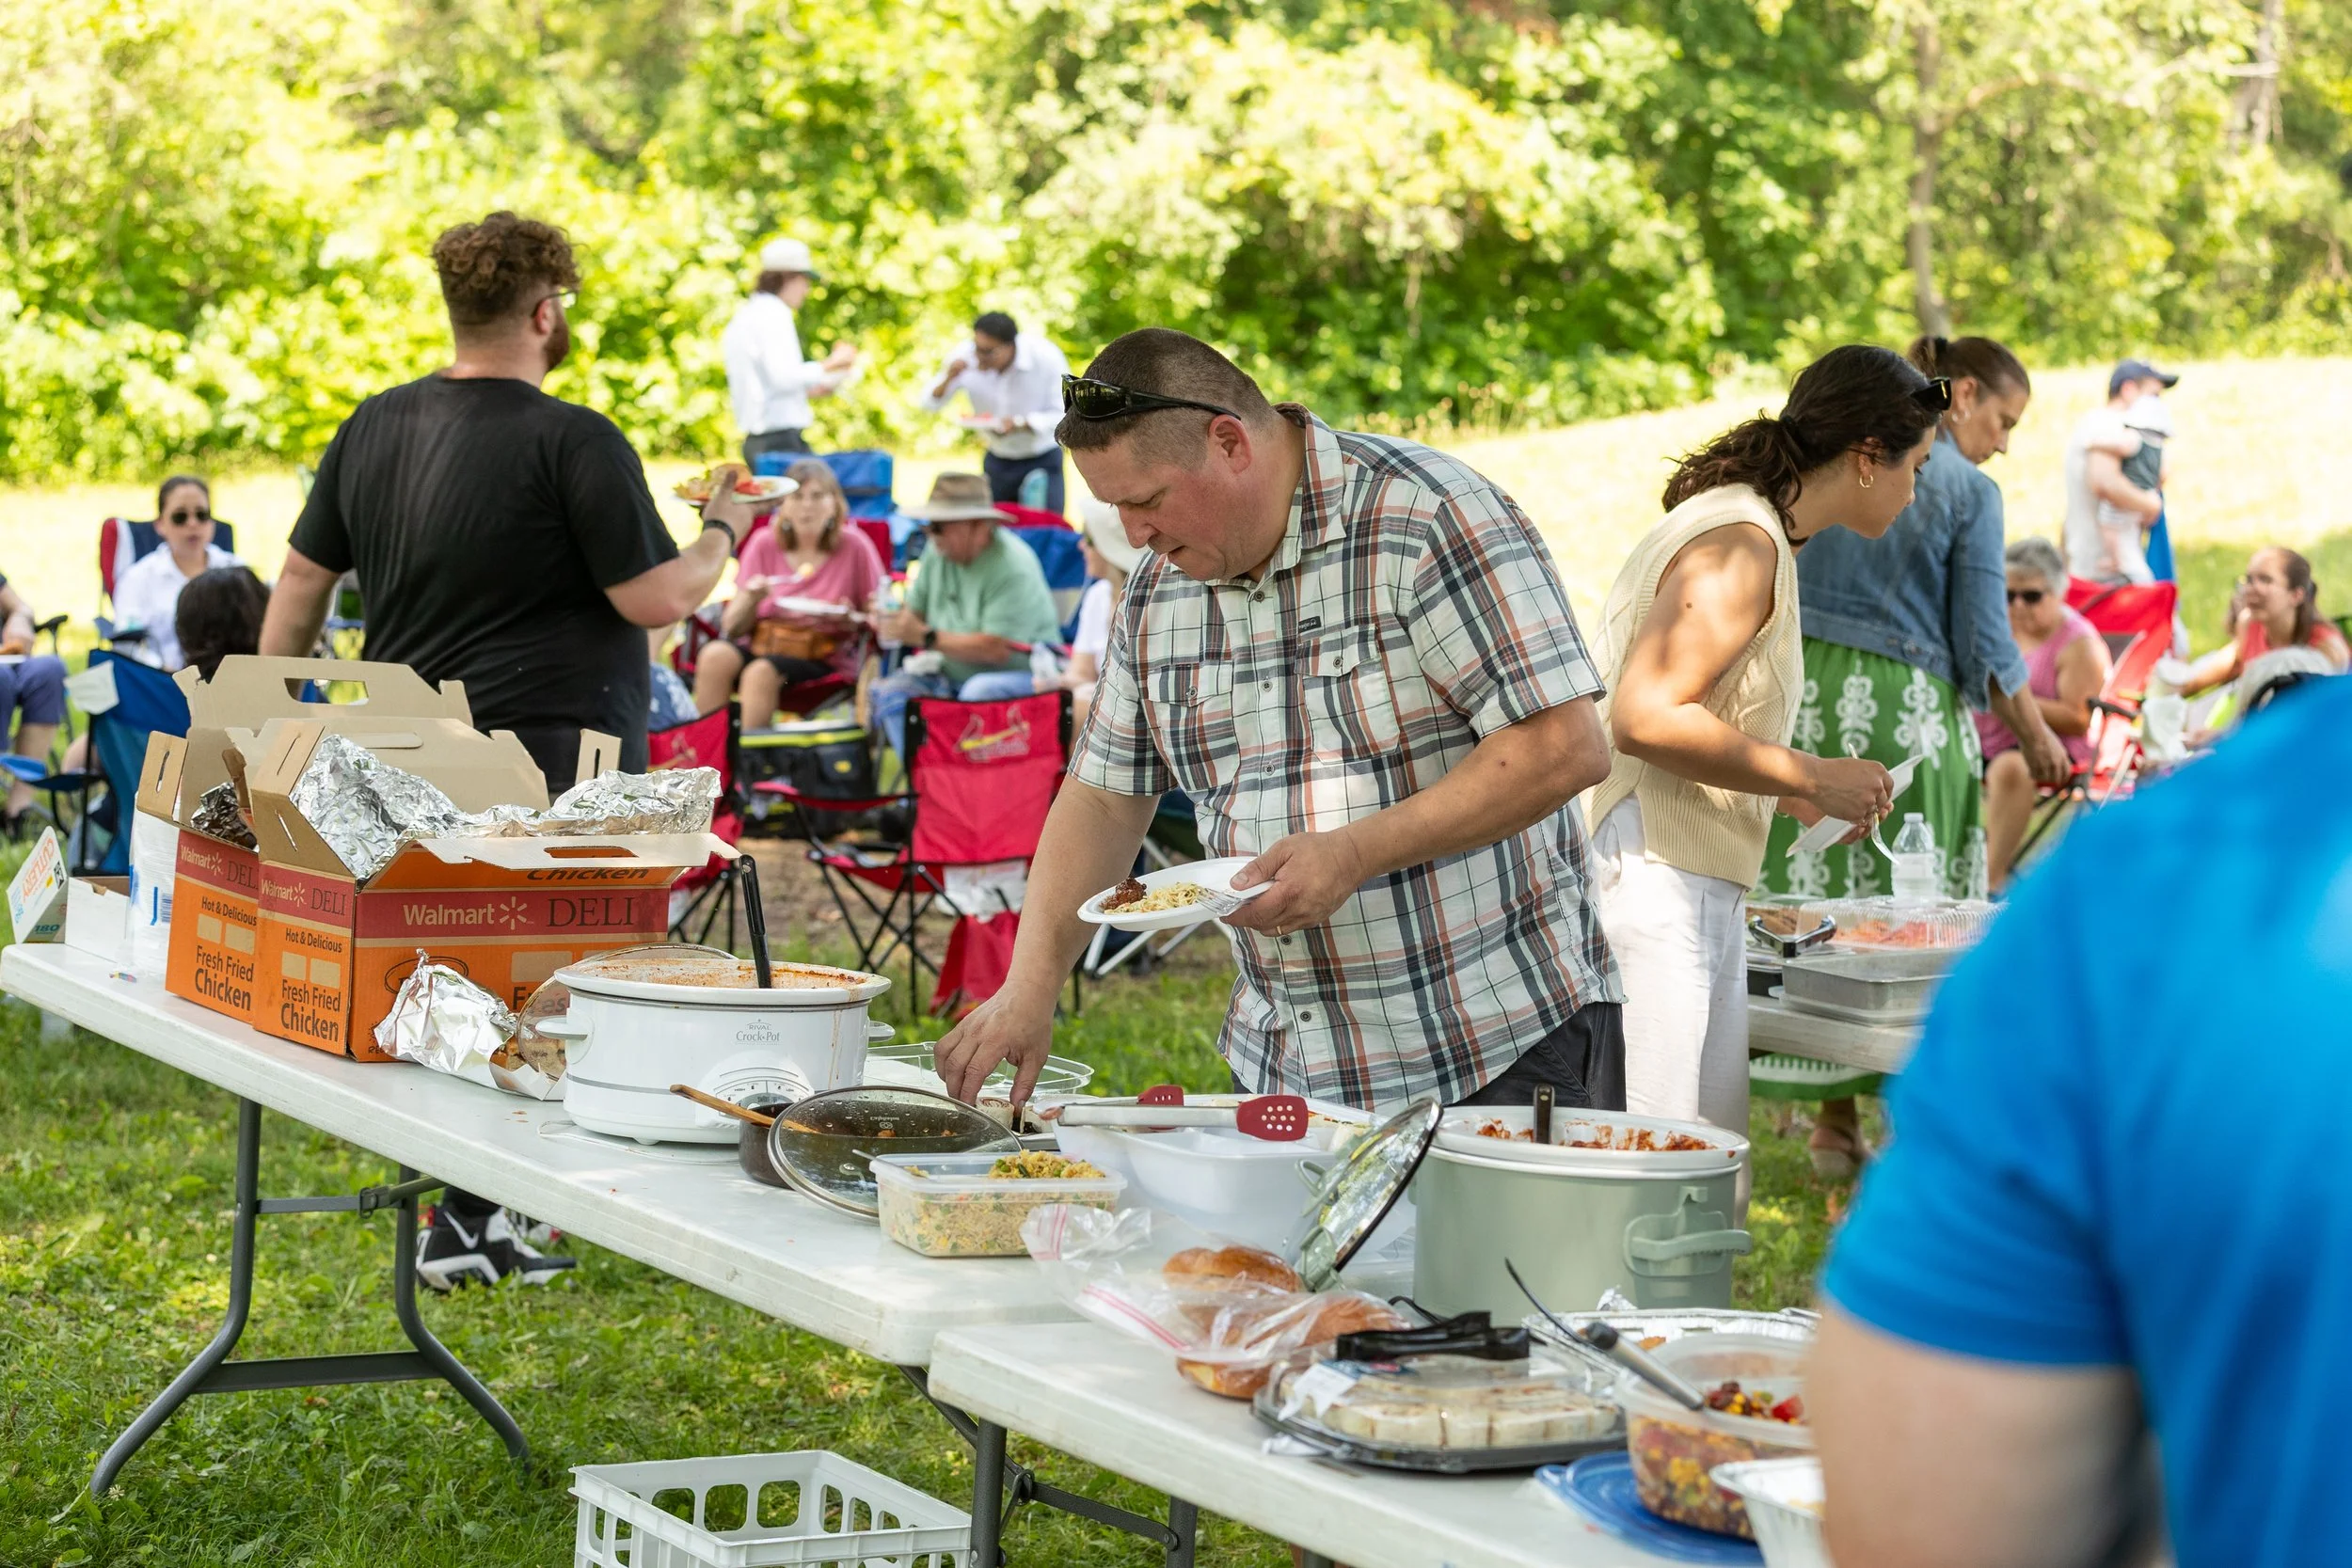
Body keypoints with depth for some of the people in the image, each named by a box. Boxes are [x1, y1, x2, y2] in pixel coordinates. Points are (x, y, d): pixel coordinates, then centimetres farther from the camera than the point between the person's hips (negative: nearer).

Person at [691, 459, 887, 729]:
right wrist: (751, 599, -16)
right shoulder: (764, 543, 5)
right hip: (760, 645, 3)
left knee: (761, 672, -34)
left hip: (825, 660, -3)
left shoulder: (853, 546, -2)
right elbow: (732, 627, 5)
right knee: (715, 656, -29)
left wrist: (851, 620, -18)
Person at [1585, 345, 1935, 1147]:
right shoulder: (1742, 540, -12)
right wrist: (1807, 777, -14)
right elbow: (1644, 717, -22)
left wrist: (1789, 793, 21)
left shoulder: (1752, 532, 18)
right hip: (1654, 880, -10)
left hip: (1701, 892, 10)